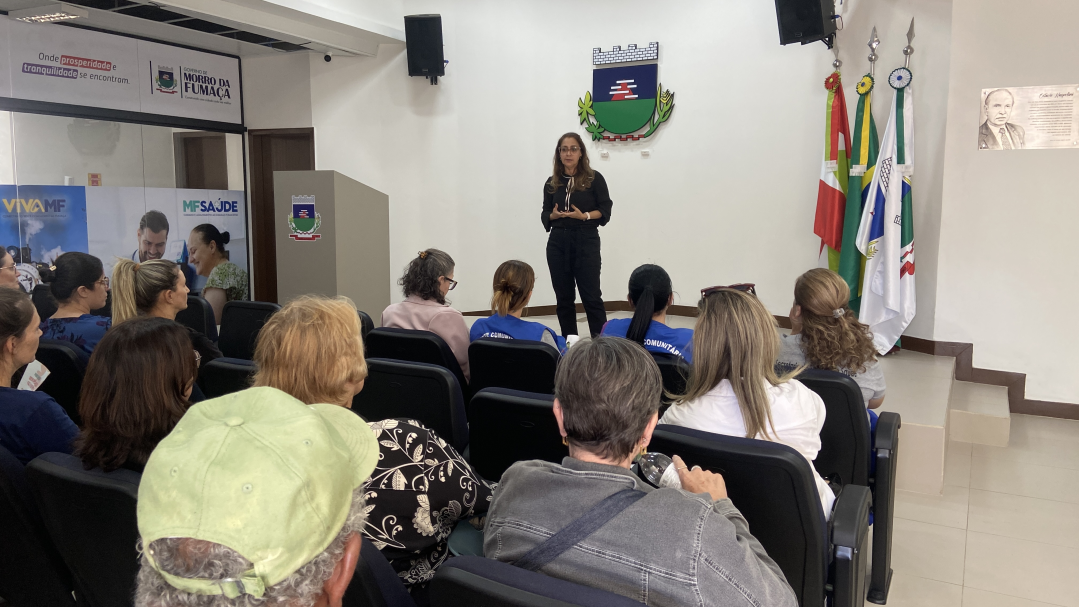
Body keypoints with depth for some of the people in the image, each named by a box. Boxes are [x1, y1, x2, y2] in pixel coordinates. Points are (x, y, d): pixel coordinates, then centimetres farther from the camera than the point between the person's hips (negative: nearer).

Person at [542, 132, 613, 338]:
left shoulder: (594, 179, 1)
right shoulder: (552, 183, 9)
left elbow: (605, 211, -1)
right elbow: (545, 215, 12)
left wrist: (584, 216, -17)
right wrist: (554, 215, -9)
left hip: (586, 242, -3)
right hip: (558, 243, 3)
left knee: (591, 296, -4)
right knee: (563, 298, 7)